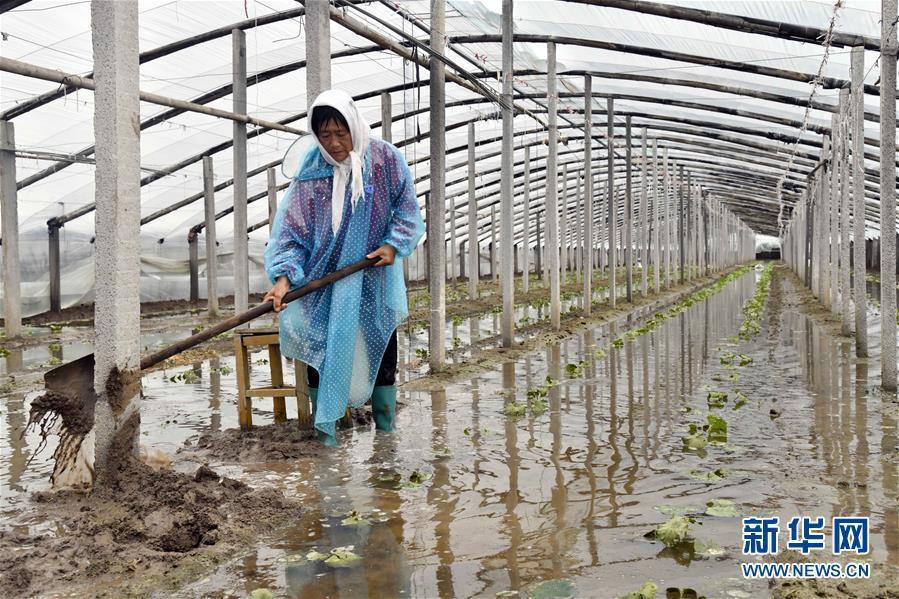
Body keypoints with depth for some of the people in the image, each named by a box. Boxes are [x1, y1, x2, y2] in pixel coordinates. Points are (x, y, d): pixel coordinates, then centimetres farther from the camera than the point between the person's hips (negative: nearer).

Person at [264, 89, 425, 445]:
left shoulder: (384, 158, -10)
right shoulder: (311, 173, -10)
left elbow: (406, 208, 0)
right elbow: (290, 228, -13)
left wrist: (393, 245, -13)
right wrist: (284, 276, -25)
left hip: (374, 280, 1)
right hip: (325, 282, 0)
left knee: (382, 354, 10)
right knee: (323, 356, -3)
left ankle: (386, 437, 27)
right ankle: (325, 436, 9)